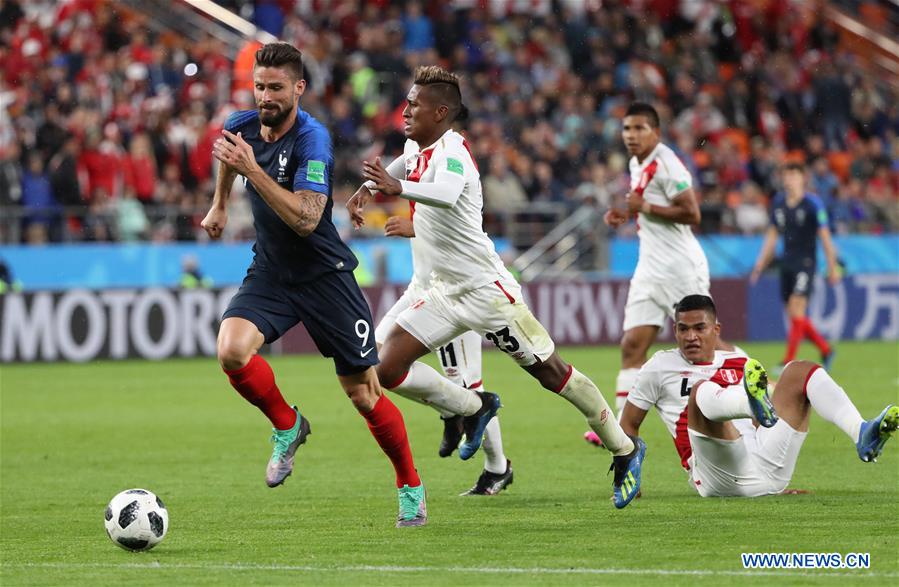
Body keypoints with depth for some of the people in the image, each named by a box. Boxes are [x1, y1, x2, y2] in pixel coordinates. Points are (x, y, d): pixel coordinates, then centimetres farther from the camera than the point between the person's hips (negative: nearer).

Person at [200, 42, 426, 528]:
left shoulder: (312, 139, -23)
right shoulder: (240, 126, -4)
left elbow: (306, 219, -33)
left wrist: (252, 168, -36)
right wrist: (219, 204, 33)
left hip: (324, 275, -5)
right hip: (270, 272, 5)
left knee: (363, 394, -1)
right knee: (232, 351, -24)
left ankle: (410, 486, 21)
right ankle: (287, 426, 4)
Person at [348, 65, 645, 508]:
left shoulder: (450, 151, -21)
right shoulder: (417, 147, 6)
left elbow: (447, 194, -45)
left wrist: (400, 188, -61)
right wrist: (368, 187, 20)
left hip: (486, 289, -8)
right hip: (444, 290, 8)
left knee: (550, 373, 0)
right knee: (387, 368, -5)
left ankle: (624, 450, 15)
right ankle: (474, 409, 16)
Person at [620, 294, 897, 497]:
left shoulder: (739, 363, 25)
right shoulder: (661, 366, 15)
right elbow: (628, 425, 17)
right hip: (722, 479, -5)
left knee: (800, 370, -2)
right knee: (700, 391, -29)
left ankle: (861, 435, -28)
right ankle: (756, 403, -67)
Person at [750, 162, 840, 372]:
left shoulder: (812, 203, -8)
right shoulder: (778, 202, 9)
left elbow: (824, 236, -6)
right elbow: (772, 235, 17)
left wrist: (832, 267, -7)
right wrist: (761, 264, 14)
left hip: (806, 262, -6)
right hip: (787, 262, 6)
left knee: (796, 309, -15)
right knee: (794, 315, 6)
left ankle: (788, 363, -14)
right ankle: (826, 350, 25)